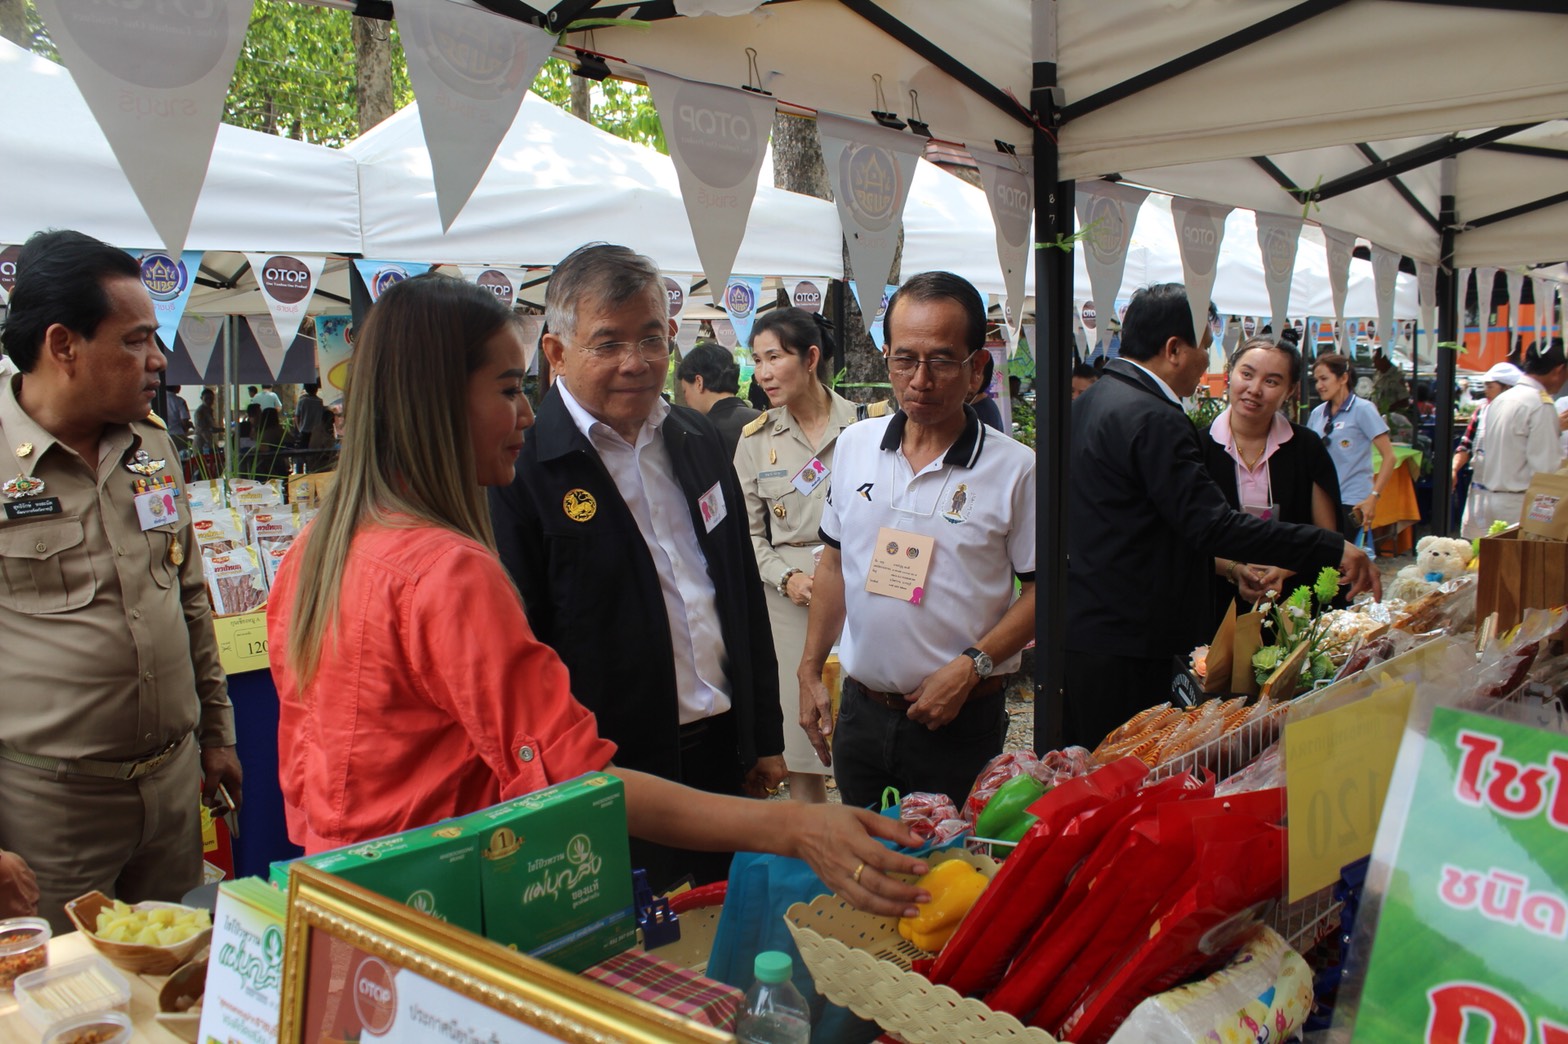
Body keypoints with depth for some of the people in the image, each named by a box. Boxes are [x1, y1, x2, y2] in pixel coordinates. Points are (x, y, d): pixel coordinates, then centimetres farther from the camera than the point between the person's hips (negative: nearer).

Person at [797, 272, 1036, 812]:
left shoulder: (1015, 469, -10)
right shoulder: (853, 445, 3)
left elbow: (1039, 590, -6)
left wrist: (970, 667, -16)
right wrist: (810, 669, 8)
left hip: (961, 723, -3)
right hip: (860, 712, 4)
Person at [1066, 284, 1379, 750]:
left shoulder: (1087, 402, 13)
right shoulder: (1153, 420, -19)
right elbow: (1214, 524, -24)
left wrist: (1228, 567, 23)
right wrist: (1333, 550, -19)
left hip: (1077, 630, 10)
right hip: (1126, 647, -10)